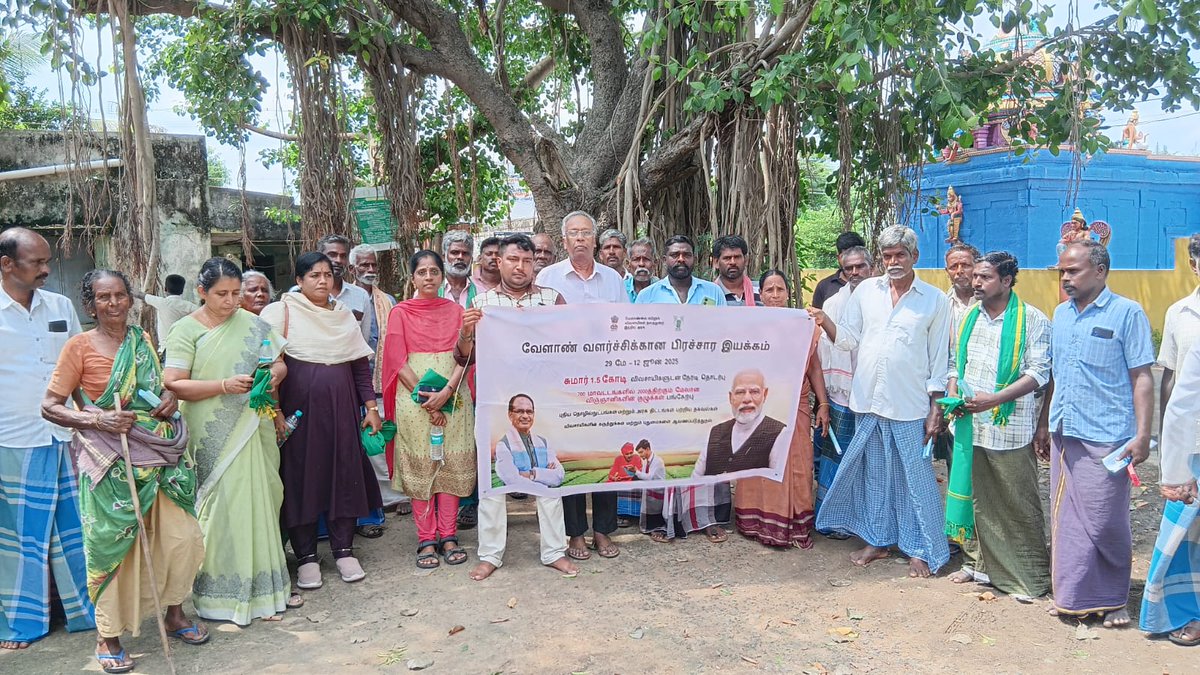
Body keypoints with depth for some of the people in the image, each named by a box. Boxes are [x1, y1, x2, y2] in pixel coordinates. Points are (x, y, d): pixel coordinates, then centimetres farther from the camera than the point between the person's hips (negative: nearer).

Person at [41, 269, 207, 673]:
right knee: (112, 544, -1)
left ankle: (174, 613, 26)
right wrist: (97, 420, -20)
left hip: (155, 456, 5)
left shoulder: (143, 341, 10)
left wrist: (170, 398, 2)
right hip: (109, 462, -5)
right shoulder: (79, 346, -5)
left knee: (182, 535, 5)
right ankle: (108, 637, 16)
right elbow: (50, 407, -5)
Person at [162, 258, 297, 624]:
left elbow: (279, 362, 16)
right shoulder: (186, 330, -3)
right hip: (212, 439, -4)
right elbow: (173, 384, -9)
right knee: (222, 508, -3)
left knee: (259, 504, 8)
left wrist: (275, 374, -8)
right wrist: (224, 385, -19)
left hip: (253, 430, 4)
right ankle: (222, 595, 10)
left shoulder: (252, 324, 9)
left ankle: (262, 586, 22)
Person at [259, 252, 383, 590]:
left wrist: (371, 406, 7)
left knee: (344, 473, 4)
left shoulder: (344, 315, 12)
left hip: (340, 407, 4)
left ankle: (344, 550, 15)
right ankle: (306, 556, 12)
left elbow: (361, 363, 13)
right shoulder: (282, 312, 0)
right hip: (299, 406, -3)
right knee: (301, 475, 1)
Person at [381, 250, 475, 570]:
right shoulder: (401, 312, 5)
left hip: (453, 397, 2)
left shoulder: (455, 310, 9)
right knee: (420, 468, 1)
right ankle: (426, 540, 6)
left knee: (452, 466, 1)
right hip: (415, 398, -2)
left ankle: (448, 536, 9)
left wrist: (445, 393, -14)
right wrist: (425, 400, -11)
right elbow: (398, 361, -3)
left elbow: (464, 355, 1)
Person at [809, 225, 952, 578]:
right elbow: (847, 339, 6)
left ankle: (921, 549, 15)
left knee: (916, 478, 3)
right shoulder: (866, 291, 6)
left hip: (910, 404, -3)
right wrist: (824, 321, -12)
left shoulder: (935, 300, 0)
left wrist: (935, 406, -2)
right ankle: (877, 539, 27)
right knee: (873, 474, 13)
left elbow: (938, 358, 1)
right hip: (868, 400, 3)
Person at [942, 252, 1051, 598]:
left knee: (1018, 504, 3)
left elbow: (1038, 373, -13)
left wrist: (994, 399, -22)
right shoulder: (969, 317, 10)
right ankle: (980, 562, 29)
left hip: (1009, 427, -5)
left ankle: (1031, 574, 16)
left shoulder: (1032, 320, -8)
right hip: (969, 425, 5)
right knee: (977, 498, 15)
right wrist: (952, 392, 0)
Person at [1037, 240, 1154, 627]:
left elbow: (1142, 378, -8)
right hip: (1065, 435, 6)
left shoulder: (1127, 313, -6)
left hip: (1106, 438, -6)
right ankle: (1074, 596, 22)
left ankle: (1113, 600, 19)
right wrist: (1044, 424, 16)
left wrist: (1142, 434, -13)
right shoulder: (1061, 314, 11)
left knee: (1105, 523, 1)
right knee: (1066, 519, 10)